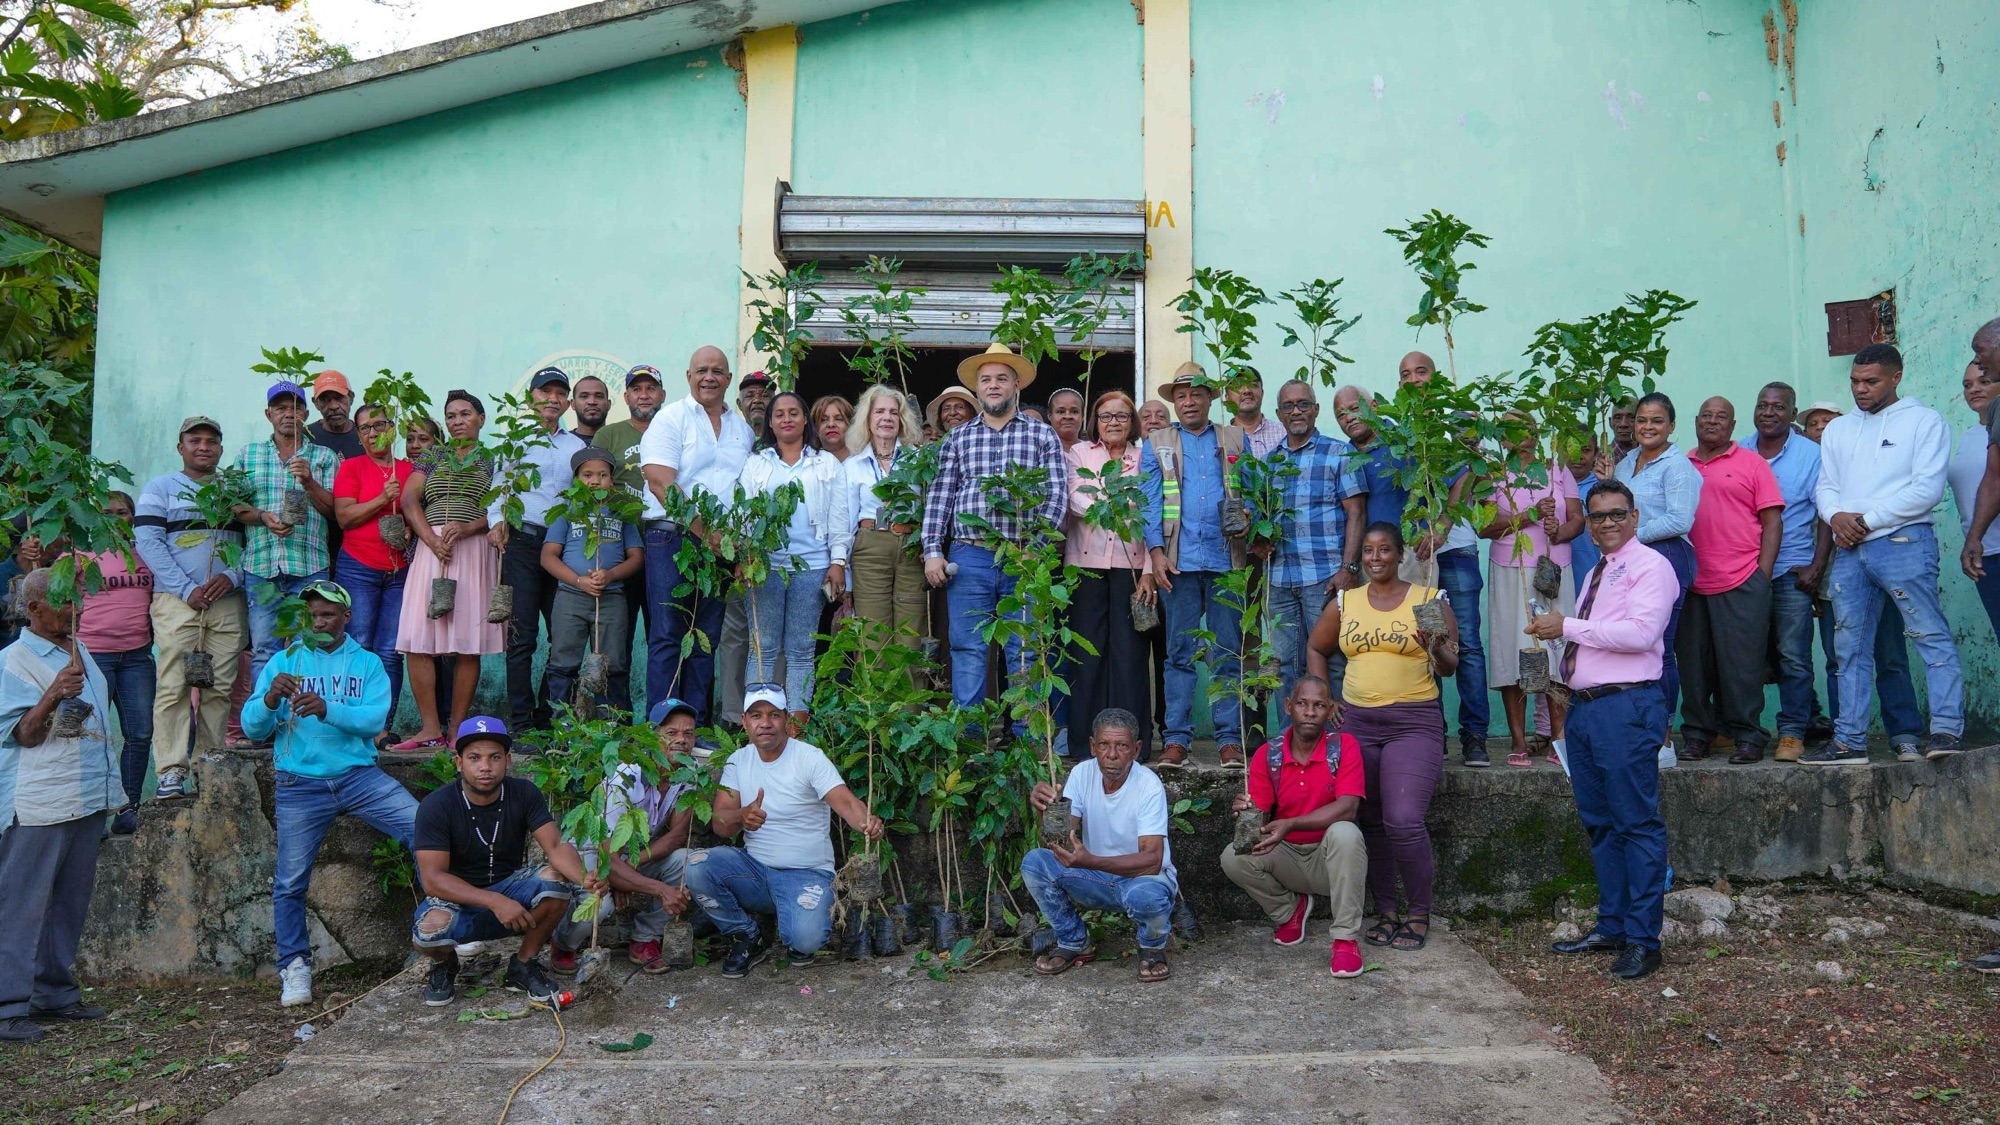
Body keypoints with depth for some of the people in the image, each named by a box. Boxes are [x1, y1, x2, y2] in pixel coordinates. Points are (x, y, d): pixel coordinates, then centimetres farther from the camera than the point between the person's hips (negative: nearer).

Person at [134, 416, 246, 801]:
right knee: (174, 686, -9)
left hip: (228, 601, 3)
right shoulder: (160, 488, 9)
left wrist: (232, 576, -10)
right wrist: (187, 590, -11)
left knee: (220, 687, -1)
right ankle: (171, 772, -9)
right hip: (177, 600, -3)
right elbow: (148, 541, -2)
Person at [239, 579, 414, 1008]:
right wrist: (270, 700, -20)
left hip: (359, 775, 0)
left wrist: (328, 708, -26)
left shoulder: (367, 664, 9)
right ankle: (295, 967, 13)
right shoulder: (284, 662, 10)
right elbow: (252, 728, 2)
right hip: (300, 783, 0)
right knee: (289, 882, -4)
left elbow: (375, 719, -8)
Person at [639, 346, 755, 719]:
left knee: (707, 638, 7)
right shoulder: (671, 418, -1)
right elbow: (661, 483, -12)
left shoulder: (743, 428, 16)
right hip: (672, 538, -5)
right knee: (667, 635, -4)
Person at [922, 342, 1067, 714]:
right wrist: (932, 551, -1)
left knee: (1025, 654, 2)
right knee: (968, 652, 1)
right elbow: (939, 497, 9)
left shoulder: (1043, 436, 8)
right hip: (969, 559, 1)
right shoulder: (958, 439, 14)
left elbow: (1057, 494, 0)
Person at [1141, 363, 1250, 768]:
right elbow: (1150, 502, 5)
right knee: (1179, 653, 2)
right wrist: (1156, 552, -7)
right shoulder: (1156, 446, 13)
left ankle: (1230, 738, 5)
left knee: (1228, 654, 1)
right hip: (1179, 562, 0)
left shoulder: (1235, 441, 15)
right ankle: (1176, 738, 4)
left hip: (1227, 559, 0)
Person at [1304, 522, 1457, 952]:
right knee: (1369, 823, 8)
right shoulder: (1344, 603, 11)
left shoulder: (1429, 599, 1)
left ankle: (1419, 914, 3)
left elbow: (1451, 667, -1)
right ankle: (1386, 912, 22)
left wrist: (1436, 650, -23)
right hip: (1356, 723, 4)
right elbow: (1316, 649, 21)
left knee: (1403, 820, -16)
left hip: (1414, 723, -4)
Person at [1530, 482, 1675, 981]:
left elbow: (1640, 633, -19)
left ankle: (1642, 940, 0)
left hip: (1626, 706, -9)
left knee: (1636, 823, -5)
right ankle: (1610, 927, 22)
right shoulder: (1595, 575, 21)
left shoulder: (1651, 567, -5)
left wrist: (1568, 627, -15)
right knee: (1599, 823, 13)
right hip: (1582, 706, 9)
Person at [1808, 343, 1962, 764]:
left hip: (1903, 541, -5)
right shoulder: (1837, 430, 20)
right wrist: (1836, 516, -7)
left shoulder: (1923, 421, 3)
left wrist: (1867, 519, -10)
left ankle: (1947, 729, -9)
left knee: (1931, 634, -10)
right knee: (1850, 648, 6)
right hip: (1849, 551, 6)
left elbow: (1928, 488, -7)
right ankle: (1850, 741, 10)